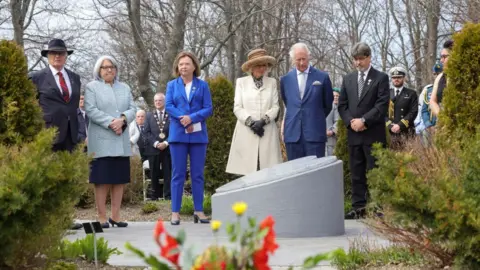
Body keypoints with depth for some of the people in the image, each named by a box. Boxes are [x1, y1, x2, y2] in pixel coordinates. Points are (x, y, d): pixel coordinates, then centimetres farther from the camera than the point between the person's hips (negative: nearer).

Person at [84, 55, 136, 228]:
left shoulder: (124, 88, 19)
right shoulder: (92, 87, 4)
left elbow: (133, 109, 9)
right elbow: (91, 110, -8)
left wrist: (122, 119, -12)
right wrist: (111, 123, -17)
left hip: (122, 141, 5)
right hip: (101, 141, -5)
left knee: (120, 178, 4)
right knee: (102, 179, -5)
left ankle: (115, 216, 9)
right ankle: (102, 216, -1)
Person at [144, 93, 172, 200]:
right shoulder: (149, 115, 13)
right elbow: (147, 132, 4)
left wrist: (166, 143, -13)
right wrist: (156, 143, -10)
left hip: (168, 148, -2)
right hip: (153, 149, 2)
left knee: (168, 173, -2)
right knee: (154, 174, 4)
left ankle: (168, 196, -1)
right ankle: (155, 196, 10)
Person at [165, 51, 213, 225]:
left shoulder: (202, 85, 7)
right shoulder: (172, 85, 9)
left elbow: (208, 108, -1)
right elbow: (168, 106, -2)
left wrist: (192, 118, -15)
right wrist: (183, 120, -15)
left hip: (198, 134, 0)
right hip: (178, 134, 0)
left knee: (197, 174, 3)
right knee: (178, 174, 0)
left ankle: (199, 210, 8)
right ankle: (175, 212, 2)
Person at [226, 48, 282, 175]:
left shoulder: (272, 82, 12)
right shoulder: (241, 82, 9)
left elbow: (275, 106, 6)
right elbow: (237, 108, 4)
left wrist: (263, 120, -11)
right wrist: (251, 122, -10)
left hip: (267, 132, 1)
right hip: (246, 132, -1)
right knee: (247, 172, -7)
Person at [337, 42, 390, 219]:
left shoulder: (381, 78, 1)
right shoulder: (348, 79, 15)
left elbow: (382, 105, -8)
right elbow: (342, 105, 12)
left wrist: (363, 120, -14)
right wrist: (350, 121, -5)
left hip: (374, 133, -5)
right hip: (353, 132, 5)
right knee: (356, 173, 6)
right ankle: (359, 207, 9)